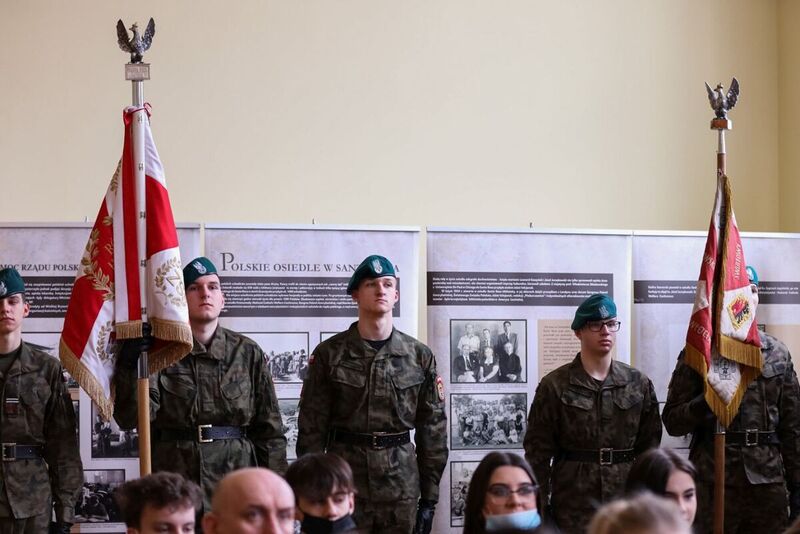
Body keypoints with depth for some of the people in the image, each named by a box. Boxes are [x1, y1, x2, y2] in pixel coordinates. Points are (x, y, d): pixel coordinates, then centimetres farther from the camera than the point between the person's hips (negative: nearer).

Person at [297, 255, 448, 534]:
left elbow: (432, 429, 7)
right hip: (344, 482, -2)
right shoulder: (329, 354, 1)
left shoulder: (420, 356, 6)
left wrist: (429, 498, 3)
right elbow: (312, 427, 0)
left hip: (402, 487, 2)